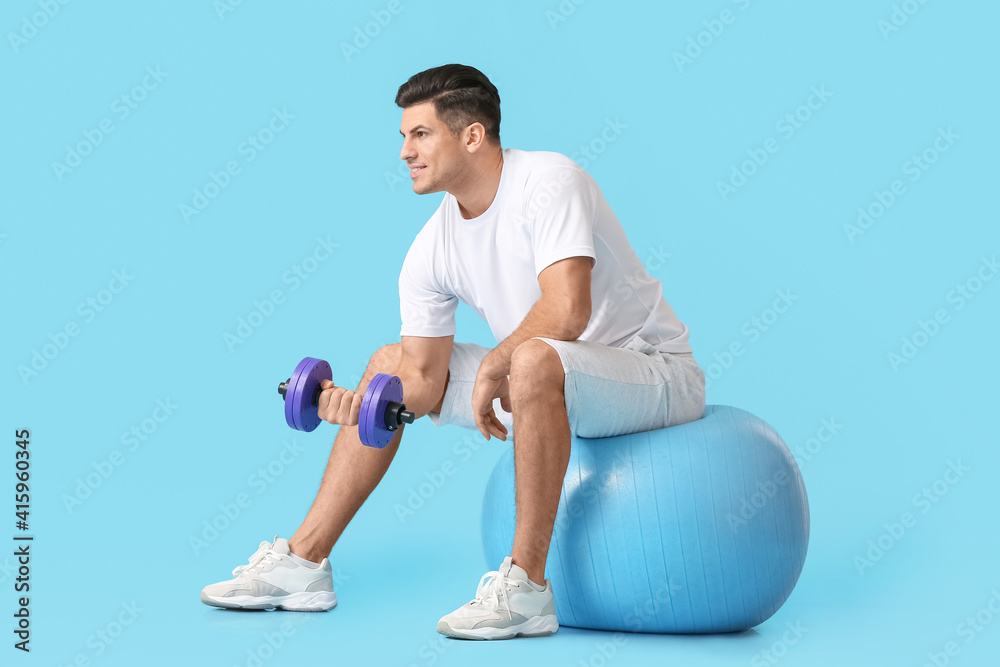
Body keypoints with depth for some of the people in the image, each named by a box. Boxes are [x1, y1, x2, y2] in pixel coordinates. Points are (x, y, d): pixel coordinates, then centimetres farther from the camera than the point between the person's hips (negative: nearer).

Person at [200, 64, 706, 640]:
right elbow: (422, 376, 0)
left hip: (657, 371, -8)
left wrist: (492, 367, -24)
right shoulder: (434, 248, -1)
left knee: (534, 361, -40)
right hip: (559, 389, 8)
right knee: (389, 364, 10)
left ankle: (526, 588, -28)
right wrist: (360, 402, -19)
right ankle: (304, 561, 11)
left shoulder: (548, 181, -22)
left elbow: (567, 310, -36)